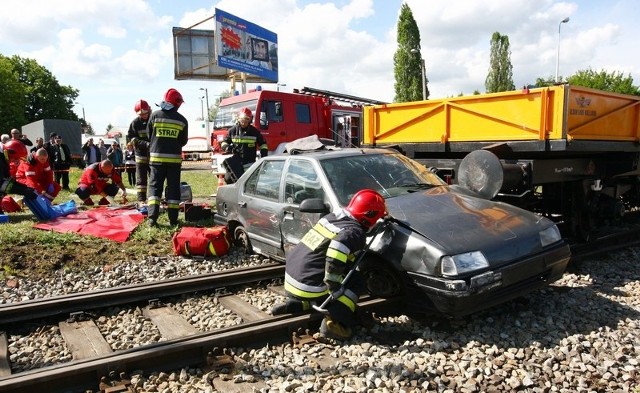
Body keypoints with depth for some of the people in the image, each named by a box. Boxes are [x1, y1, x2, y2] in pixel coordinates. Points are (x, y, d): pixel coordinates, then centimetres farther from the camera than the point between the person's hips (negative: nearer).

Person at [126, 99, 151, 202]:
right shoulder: (135, 123, -4)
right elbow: (130, 138, -8)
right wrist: (145, 144, -22)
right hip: (141, 155, -2)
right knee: (141, 179, 1)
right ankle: (141, 200, 4)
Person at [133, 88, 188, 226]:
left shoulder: (155, 115, 0)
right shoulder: (182, 120, 0)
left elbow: (149, 136, 8)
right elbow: (183, 141, 7)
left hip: (157, 157, 0)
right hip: (174, 158, 0)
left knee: (154, 186, 6)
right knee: (173, 187, 6)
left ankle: (152, 217, -5)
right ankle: (173, 219, 5)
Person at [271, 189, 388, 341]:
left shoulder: (333, 216, 10)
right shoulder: (355, 232, -13)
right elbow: (337, 248, -31)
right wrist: (333, 283, -23)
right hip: (308, 286, -8)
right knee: (354, 281, 5)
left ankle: (298, 304, 13)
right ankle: (333, 323, -7)